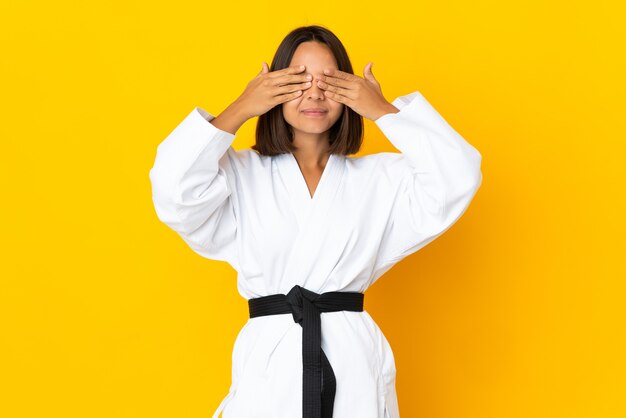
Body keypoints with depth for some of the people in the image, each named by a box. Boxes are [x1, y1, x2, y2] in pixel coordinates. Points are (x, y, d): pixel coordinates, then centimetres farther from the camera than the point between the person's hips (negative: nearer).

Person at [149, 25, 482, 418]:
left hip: (356, 363, 2)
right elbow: (175, 195, -13)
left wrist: (385, 111, -4)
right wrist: (239, 111, -10)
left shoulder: (379, 177, 8)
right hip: (269, 361, -1)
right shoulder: (242, 174, 4)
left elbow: (458, 180, -4)